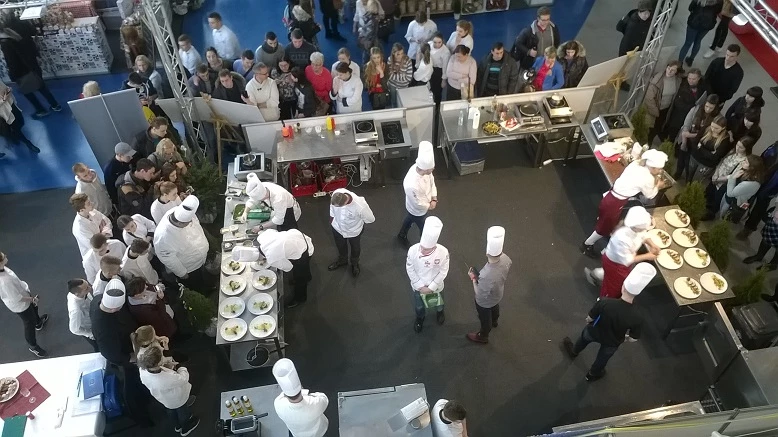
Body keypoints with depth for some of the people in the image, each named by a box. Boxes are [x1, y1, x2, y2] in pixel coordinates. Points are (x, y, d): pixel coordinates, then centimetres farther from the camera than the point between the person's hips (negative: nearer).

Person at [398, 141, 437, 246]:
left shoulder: (421, 167, -26)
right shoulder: (412, 185, -47)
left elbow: (431, 181, -5)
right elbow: (419, 204, -29)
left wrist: (434, 199, -12)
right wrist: (430, 207, -11)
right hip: (418, 211, -7)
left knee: (410, 219, 34)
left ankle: (401, 235, 62)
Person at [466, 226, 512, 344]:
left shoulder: (486, 276, -49)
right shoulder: (505, 258, -30)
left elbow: (480, 295, -29)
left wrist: (473, 278, -18)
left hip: (485, 302, -6)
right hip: (498, 294, 6)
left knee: (485, 319, 27)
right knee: (495, 308, 39)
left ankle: (483, 337, 57)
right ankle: (494, 322, 71)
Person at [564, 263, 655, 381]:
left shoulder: (604, 303, -38)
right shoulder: (636, 318, -35)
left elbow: (590, 318, -19)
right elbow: (633, 338, -16)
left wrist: (588, 321, 6)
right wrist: (625, 338, 8)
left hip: (593, 333, 0)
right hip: (612, 343, 0)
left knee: (584, 336, 36)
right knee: (602, 358, 32)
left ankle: (574, 351, 65)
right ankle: (592, 374, 61)